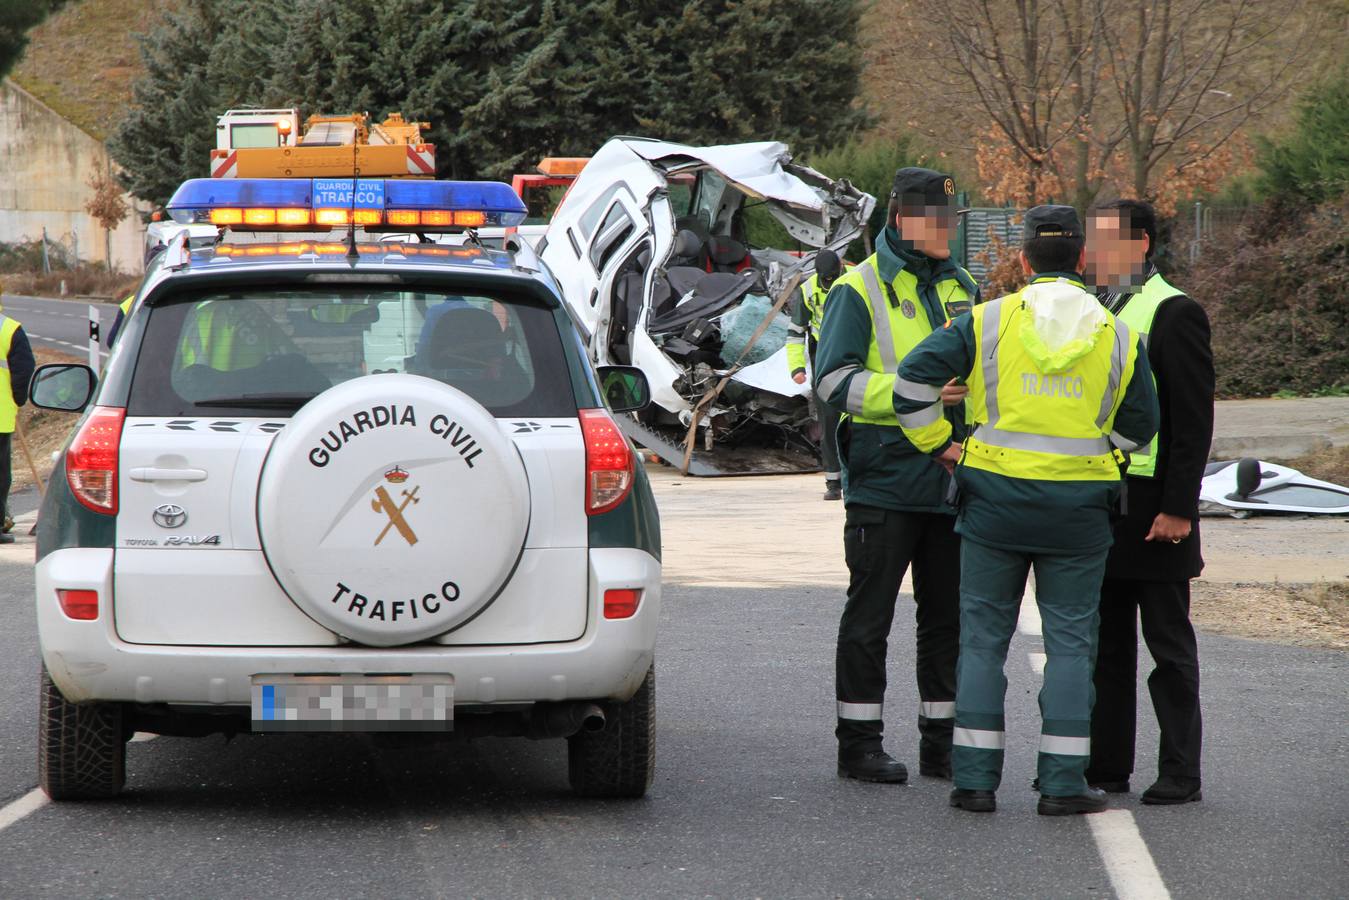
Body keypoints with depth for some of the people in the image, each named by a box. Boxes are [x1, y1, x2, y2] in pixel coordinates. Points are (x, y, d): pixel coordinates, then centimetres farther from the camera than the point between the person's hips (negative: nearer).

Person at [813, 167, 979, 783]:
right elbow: (834, 379, -13)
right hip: (884, 477, -6)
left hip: (951, 479, 6)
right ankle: (860, 743, 5)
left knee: (947, 615, 9)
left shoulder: (959, 288, 15)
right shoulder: (859, 289, -5)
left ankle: (941, 743, 17)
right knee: (869, 615, -1)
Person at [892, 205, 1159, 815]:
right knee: (1069, 641, 6)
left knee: (983, 638, 8)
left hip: (995, 497, 0)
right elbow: (1139, 426, 10)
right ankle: (1063, 782, 3)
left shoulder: (988, 322, -4)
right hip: (1080, 507, 0)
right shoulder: (1118, 336, 1)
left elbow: (913, 377, -9)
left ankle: (975, 777, 6)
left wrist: (938, 444, 3)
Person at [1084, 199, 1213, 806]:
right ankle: (1106, 766, 17)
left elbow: (1194, 420, -13)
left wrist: (1179, 508, -17)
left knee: (1169, 644, -1)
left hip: (1154, 510, -7)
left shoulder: (1173, 314, -9)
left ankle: (1180, 774, 4)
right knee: (1105, 644, 10)